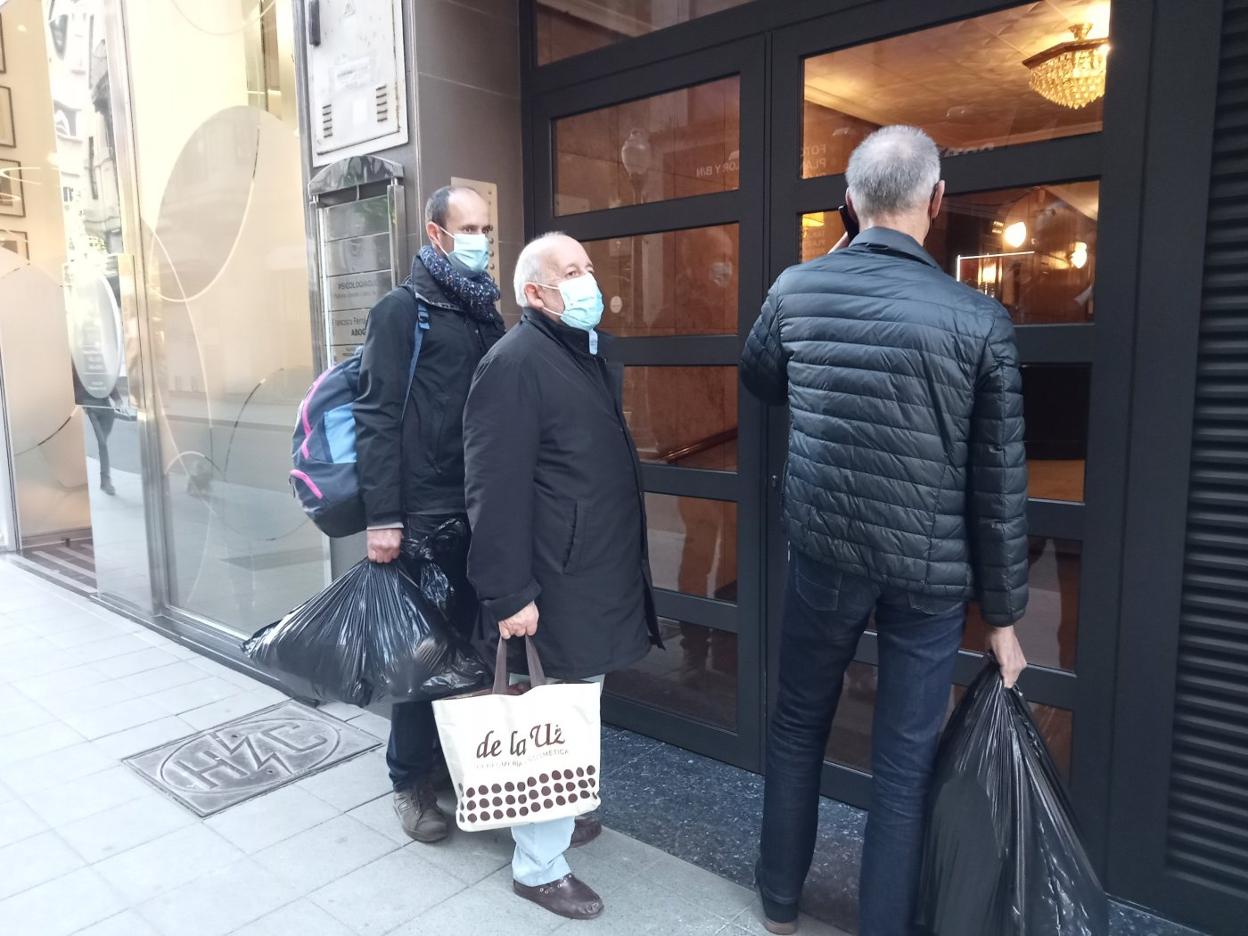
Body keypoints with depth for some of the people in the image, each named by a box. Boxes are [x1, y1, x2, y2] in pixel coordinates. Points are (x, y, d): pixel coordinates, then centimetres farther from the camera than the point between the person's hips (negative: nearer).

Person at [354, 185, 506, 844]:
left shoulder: (489, 316, 14)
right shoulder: (401, 313, -4)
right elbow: (376, 418, -10)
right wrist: (382, 517, -16)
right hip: (426, 515, -5)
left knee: (474, 642, 12)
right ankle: (411, 782, 22)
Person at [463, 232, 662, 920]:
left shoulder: (592, 351, 14)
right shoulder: (515, 361, -16)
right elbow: (494, 489, -21)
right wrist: (510, 594, -22)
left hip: (598, 572, 9)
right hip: (556, 583, -9)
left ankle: (558, 818, 42)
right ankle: (538, 866, 23)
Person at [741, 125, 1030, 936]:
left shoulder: (796, 290, -5)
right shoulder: (979, 320, -12)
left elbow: (759, 380, 16)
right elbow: (999, 488, -8)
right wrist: (1005, 615, 2)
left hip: (825, 550, 2)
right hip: (931, 569, -2)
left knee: (799, 723, 21)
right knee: (906, 762, 12)